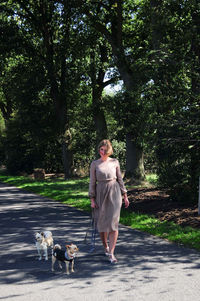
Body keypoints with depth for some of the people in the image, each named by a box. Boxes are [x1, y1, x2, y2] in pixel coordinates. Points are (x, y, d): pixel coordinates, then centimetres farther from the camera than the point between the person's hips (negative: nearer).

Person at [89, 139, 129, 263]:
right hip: (101, 193, 1)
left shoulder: (115, 162, 4)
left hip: (114, 193, -1)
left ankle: (111, 253, -9)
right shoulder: (94, 164, 3)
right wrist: (92, 199, -1)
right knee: (102, 223, 5)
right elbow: (92, 182, 4)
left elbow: (120, 179, 11)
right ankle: (105, 247, 27)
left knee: (114, 222, -9)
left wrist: (125, 196, 10)